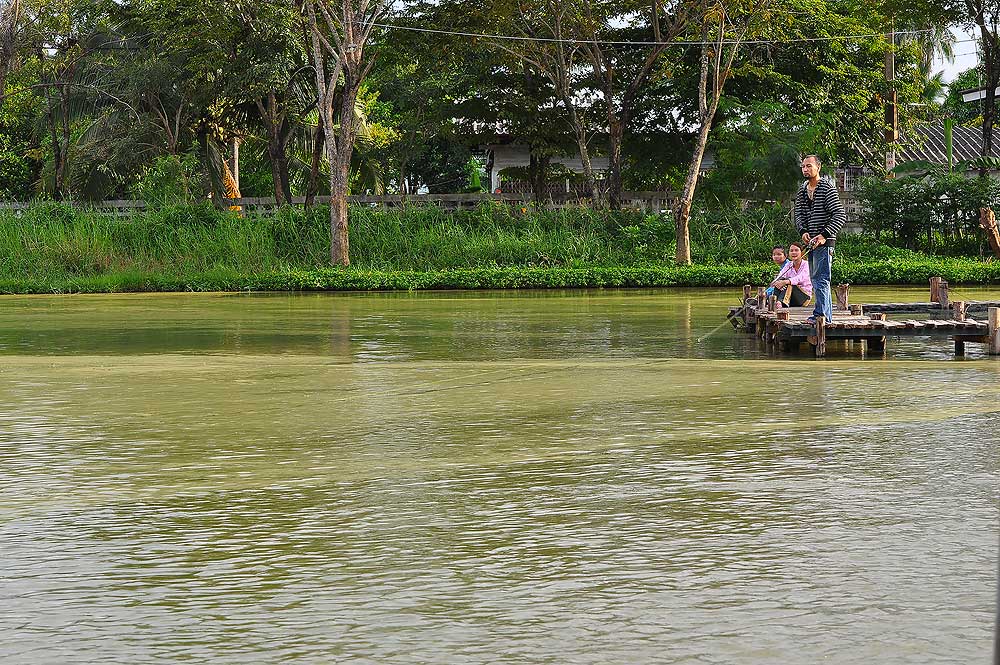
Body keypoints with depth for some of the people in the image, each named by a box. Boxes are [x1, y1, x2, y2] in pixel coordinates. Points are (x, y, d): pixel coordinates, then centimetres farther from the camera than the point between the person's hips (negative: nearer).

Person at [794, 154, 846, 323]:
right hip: (810, 242, 8)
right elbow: (798, 215, 15)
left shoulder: (827, 188, -9)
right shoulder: (801, 191, 13)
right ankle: (827, 314, 19)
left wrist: (824, 235, -20)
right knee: (815, 279, 12)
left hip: (824, 242, -8)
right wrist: (803, 232, -6)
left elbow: (840, 216, -13)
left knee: (821, 279, -12)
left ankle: (820, 315, -13)